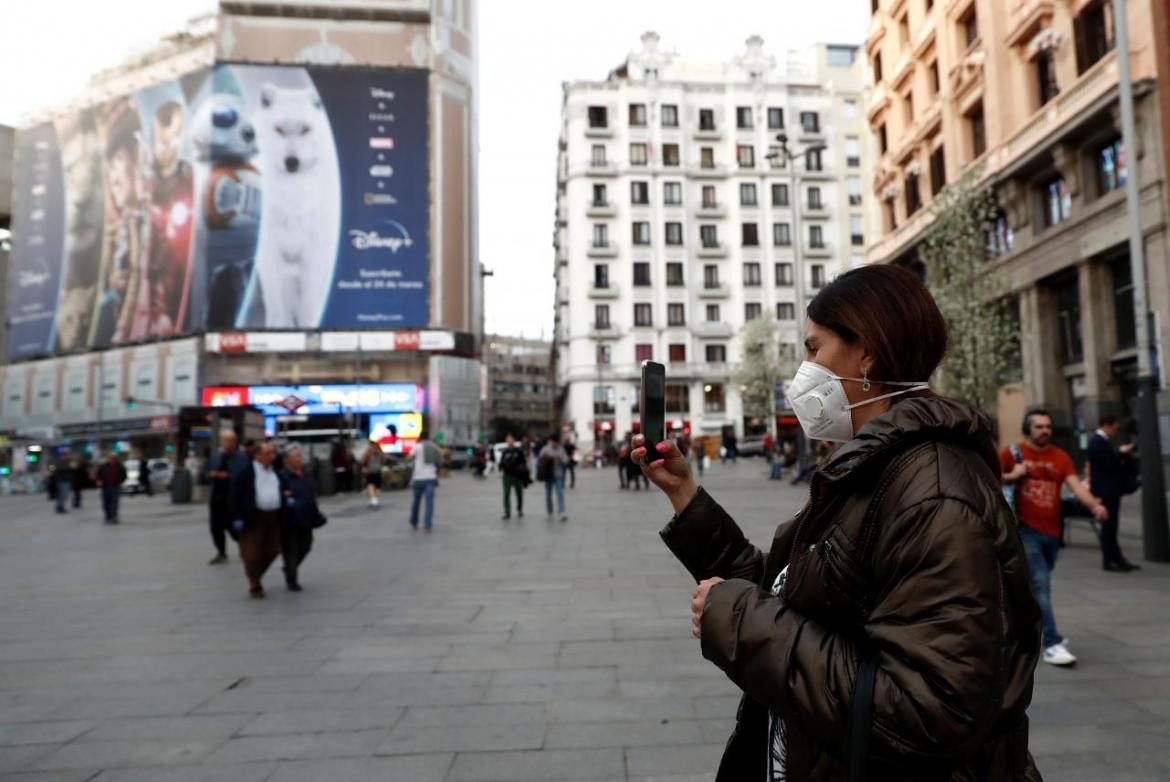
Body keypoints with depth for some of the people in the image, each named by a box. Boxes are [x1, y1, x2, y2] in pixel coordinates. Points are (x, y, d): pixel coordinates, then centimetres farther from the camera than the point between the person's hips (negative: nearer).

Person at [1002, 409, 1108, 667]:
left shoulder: (1061, 457, 5)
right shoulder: (1012, 453, -4)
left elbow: (1076, 486, -9)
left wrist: (1095, 505, -27)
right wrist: (1012, 476, -17)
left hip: (1052, 531, 5)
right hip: (1025, 530, -5)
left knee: (1040, 585, 19)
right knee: (1040, 584, -13)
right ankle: (1052, 644, -13)